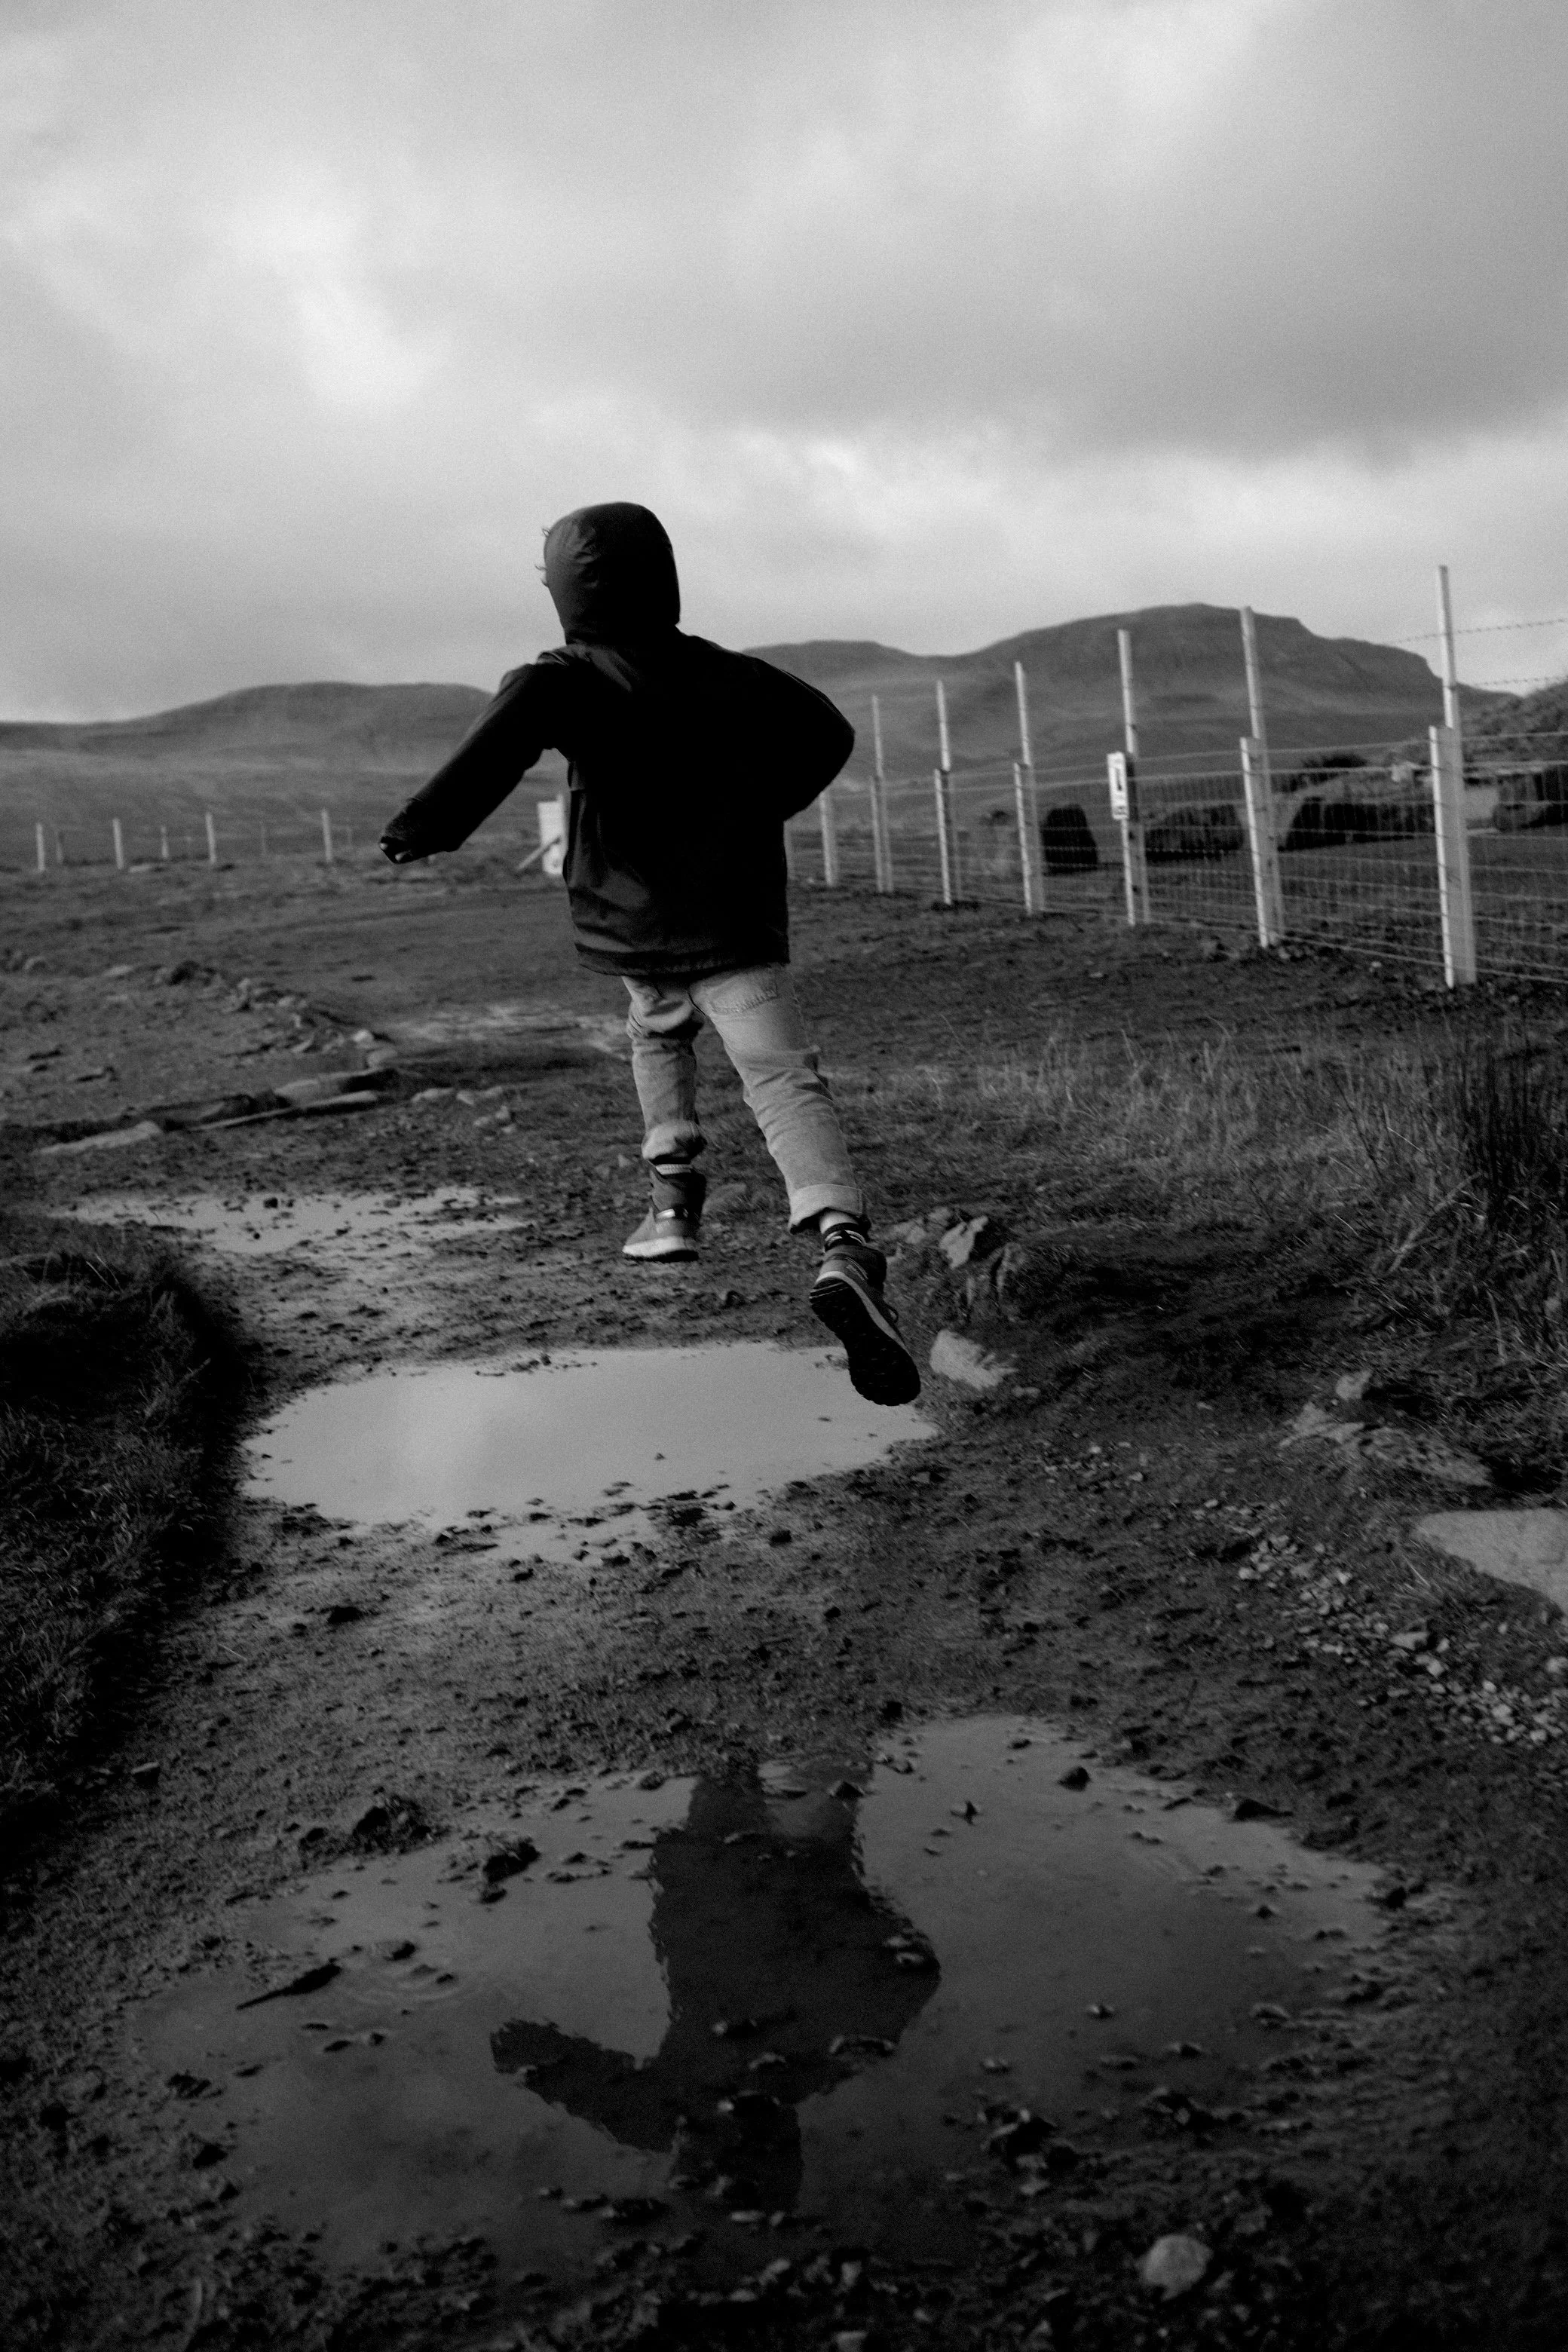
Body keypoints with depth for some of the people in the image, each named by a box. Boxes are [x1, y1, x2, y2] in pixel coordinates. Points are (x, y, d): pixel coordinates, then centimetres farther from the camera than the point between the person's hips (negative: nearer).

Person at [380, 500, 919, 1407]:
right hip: (739, 927, 1)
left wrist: (432, 823, -29)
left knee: (658, 1032, 32)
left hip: (639, 930, -1)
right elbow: (828, 732, 26)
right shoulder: (735, 676, 13)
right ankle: (845, 1247, -35)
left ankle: (675, 1199, 25)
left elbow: (527, 702, -27)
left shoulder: (581, 678, -3)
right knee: (788, 1083, -13)